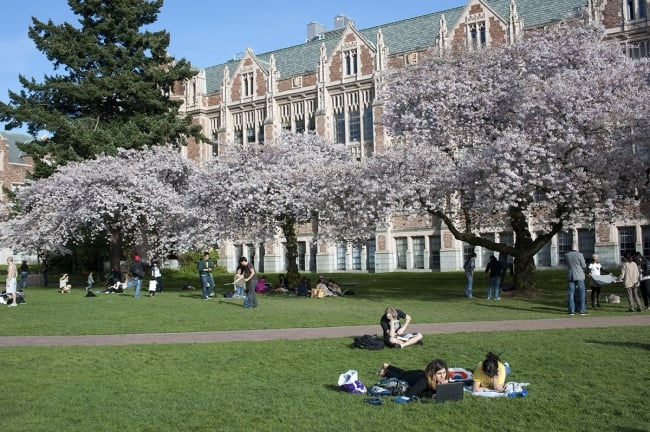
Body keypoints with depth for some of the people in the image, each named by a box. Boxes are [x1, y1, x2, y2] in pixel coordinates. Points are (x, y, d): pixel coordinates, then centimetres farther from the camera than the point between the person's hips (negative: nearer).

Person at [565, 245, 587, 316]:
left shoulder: (566, 255, 0)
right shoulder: (579, 255, -12)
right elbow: (584, 266, -5)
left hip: (570, 276, 4)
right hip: (579, 276, -4)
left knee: (571, 293, 6)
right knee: (581, 293, 4)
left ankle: (571, 310, 5)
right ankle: (582, 310, 5)